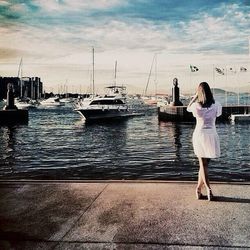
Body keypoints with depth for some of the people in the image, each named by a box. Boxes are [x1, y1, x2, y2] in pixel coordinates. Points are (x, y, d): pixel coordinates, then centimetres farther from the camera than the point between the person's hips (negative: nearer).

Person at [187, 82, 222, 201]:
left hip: (199, 134, 0)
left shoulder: (196, 106, -8)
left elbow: (188, 108, 14)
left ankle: (209, 190, -4)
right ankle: (198, 188, 18)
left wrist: (195, 96, 12)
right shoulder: (216, 105, -7)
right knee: (204, 164, 12)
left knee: (203, 164, 5)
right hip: (211, 135, 1)